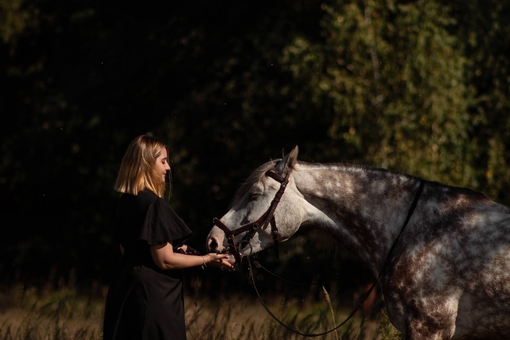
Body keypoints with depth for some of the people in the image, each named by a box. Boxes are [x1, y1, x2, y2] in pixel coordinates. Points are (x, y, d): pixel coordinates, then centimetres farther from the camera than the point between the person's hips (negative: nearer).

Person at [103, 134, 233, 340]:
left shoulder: (127, 202, 9)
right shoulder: (154, 204, -18)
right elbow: (164, 261, -19)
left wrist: (172, 248, 20)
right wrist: (206, 259, -8)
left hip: (126, 290, 9)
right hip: (152, 296, -9)